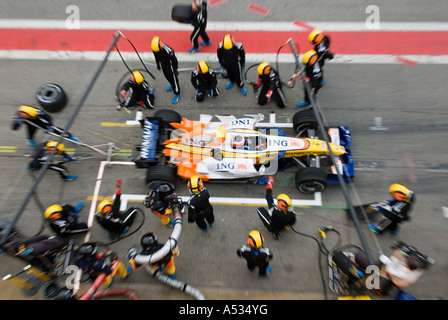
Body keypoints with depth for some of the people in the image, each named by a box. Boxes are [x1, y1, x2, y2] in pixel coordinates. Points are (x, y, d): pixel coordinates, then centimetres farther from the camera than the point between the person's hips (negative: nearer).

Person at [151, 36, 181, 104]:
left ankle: (177, 94, 21)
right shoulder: (154, 48, -18)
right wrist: (157, 64, 16)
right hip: (163, 65, 7)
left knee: (173, 79, 4)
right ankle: (172, 85, 56)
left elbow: (174, 60, -24)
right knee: (167, 76, 26)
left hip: (170, 66, -6)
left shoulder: (168, 50, -37)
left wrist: (175, 70, -15)